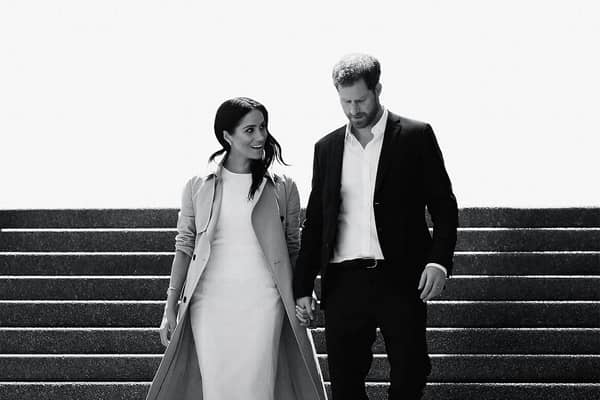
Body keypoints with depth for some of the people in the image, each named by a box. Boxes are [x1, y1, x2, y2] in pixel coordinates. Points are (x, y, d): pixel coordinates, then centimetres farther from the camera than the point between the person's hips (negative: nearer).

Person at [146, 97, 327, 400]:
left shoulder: (281, 188, 5)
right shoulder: (198, 186, 4)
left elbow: (292, 249, 9)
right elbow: (184, 246, 7)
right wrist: (170, 308, 2)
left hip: (263, 304, 0)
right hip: (210, 303, 0)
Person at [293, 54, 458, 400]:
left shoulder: (415, 136, 3)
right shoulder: (327, 147, 13)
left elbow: (444, 206, 2)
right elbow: (315, 222, 16)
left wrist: (439, 260, -12)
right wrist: (303, 287, 12)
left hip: (401, 280, -3)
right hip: (344, 283, 3)